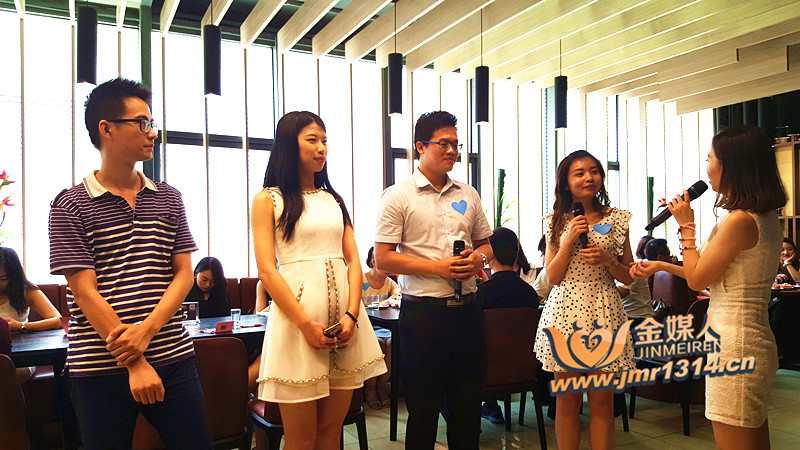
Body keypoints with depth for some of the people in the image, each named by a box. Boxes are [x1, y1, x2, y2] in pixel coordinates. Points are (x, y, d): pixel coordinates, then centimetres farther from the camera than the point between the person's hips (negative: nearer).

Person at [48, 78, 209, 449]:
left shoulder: (169, 199, 9)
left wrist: (146, 329, -13)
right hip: (100, 367, -3)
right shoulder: (70, 206, -2)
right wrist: (134, 362, -13)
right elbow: (85, 292, -8)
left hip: (174, 358, 3)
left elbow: (184, 273, 3)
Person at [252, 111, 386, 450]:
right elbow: (267, 270, -6)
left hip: (344, 315, 4)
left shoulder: (334, 200, 16)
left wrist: (351, 315, -7)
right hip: (296, 315, -4)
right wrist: (306, 324, -15)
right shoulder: (268, 200, 3)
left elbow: (353, 261, 9)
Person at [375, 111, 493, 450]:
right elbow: (383, 259, -10)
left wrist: (479, 258, -5)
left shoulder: (468, 194, 11)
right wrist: (439, 268, -18)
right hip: (423, 311, -5)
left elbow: (486, 243, 19)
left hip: (466, 309, 5)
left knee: (467, 403, 16)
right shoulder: (398, 196, -5)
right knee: (423, 407, 8)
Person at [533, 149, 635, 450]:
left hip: (603, 311, 0)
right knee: (567, 400, 8)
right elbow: (552, 277, 0)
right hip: (565, 311, 0)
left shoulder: (617, 220, 5)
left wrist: (607, 260, -11)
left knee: (602, 401, 6)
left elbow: (629, 278, 9)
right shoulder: (557, 222, 5)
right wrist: (570, 240, -10)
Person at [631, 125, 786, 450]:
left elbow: (696, 279, -11)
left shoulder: (740, 220, -20)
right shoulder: (766, 217, 9)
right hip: (753, 340, 10)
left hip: (735, 346, -10)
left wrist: (686, 226, -3)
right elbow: (709, 275, 14)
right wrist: (661, 266, 17)